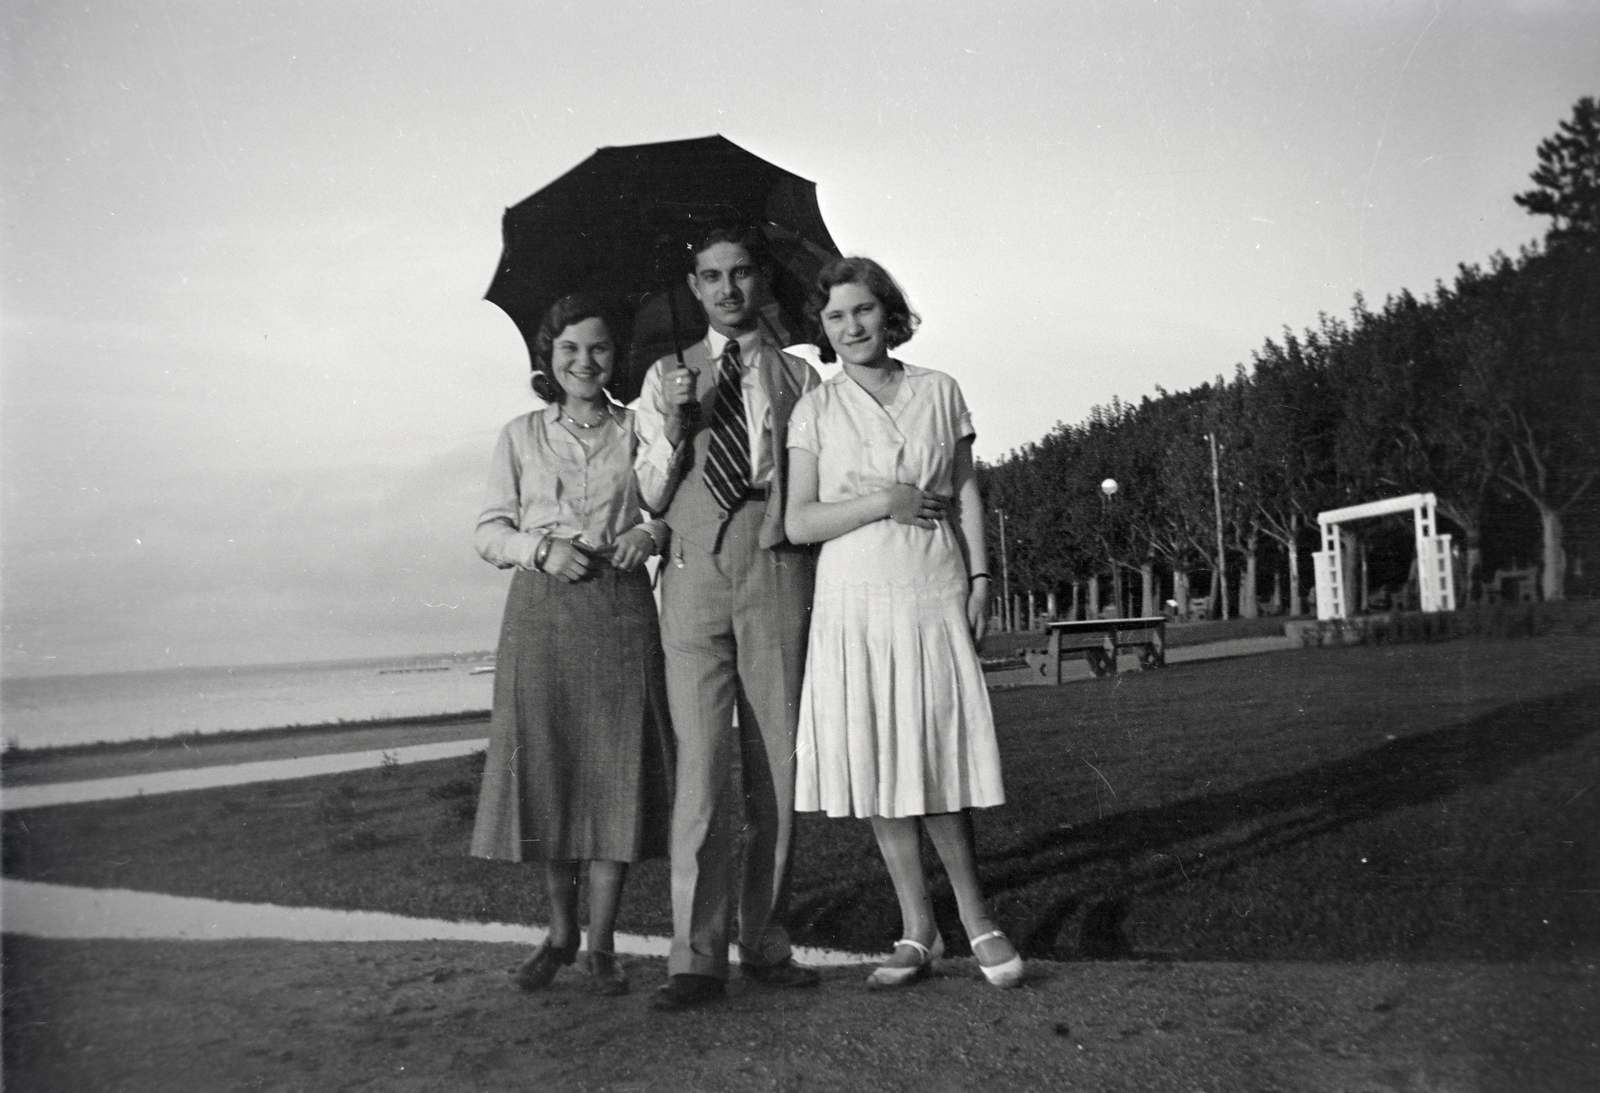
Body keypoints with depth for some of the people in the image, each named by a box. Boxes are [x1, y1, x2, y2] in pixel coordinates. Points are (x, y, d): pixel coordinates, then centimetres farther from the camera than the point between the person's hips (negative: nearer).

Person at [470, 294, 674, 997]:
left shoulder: (637, 431, 10)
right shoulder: (521, 436, 11)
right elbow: (489, 531, 9)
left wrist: (651, 531, -9)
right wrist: (542, 548, -9)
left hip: (621, 609, 0)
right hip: (541, 611, 1)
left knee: (616, 768, -3)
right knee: (545, 766, 2)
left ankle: (601, 945, 8)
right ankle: (560, 933, 20)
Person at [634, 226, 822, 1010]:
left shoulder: (799, 377, 13)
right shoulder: (666, 378, 14)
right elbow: (651, 500, 8)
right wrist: (676, 429, -8)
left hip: (778, 571, 1)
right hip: (695, 572, 0)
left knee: (776, 764, 3)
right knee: (703, 765, -6)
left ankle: (764, 941, 15)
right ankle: (697, 954, 0)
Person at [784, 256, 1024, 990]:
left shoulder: (939, 392, 8)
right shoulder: (816, 409, 3)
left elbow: (966, 493, 10)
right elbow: (799, 522, -2)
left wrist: (980, 577, 1)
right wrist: (885, 502, -11)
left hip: (934, 598, 0)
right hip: (854, 603, 0)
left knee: (938, 762, 0)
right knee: (879, 767, 2)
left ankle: (975, 918, 17)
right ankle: (918, 930, 15)